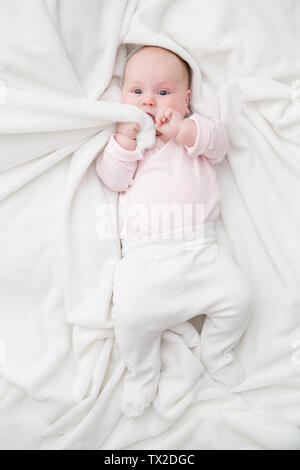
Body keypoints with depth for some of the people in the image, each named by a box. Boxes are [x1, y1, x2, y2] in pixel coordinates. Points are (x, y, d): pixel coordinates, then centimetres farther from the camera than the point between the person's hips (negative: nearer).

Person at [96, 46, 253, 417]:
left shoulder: (195, 127, 18)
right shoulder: (122, 135, 15)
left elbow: (218, 143, -1)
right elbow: (113, 179, 2)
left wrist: (181, 130, -15)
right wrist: (125, 137, -10)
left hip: (200, 246, 2)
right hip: (144, 254, -1)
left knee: (238, 295, -7)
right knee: (130, 314, -18)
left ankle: (217, 354, 23)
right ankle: (142, 372, 14)